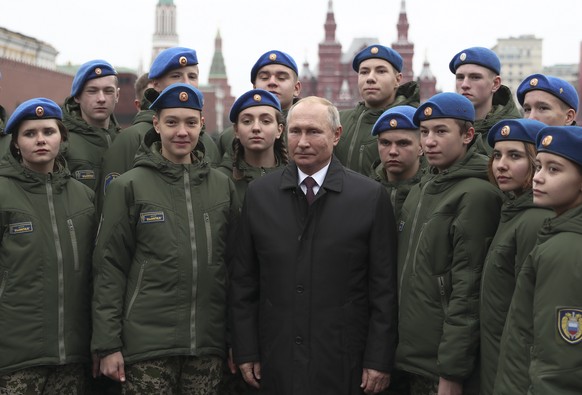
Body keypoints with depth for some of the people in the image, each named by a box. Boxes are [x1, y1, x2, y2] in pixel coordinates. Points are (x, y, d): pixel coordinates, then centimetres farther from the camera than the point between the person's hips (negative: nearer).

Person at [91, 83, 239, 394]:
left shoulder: (222, 186, 9)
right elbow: (110, 269, -1)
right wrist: (108, 345, -5)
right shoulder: (129, 187, 0)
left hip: (208, 345, 3)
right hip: (147, 344, -3)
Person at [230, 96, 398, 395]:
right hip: (277, 361, 2)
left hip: (343, 363, -2)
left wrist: (379, 360, -5)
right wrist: (245, 352, 3)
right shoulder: (259, 193, 5)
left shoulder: (371, 196, -2)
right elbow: (243, 280, 7)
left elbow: (384, 288, -2)